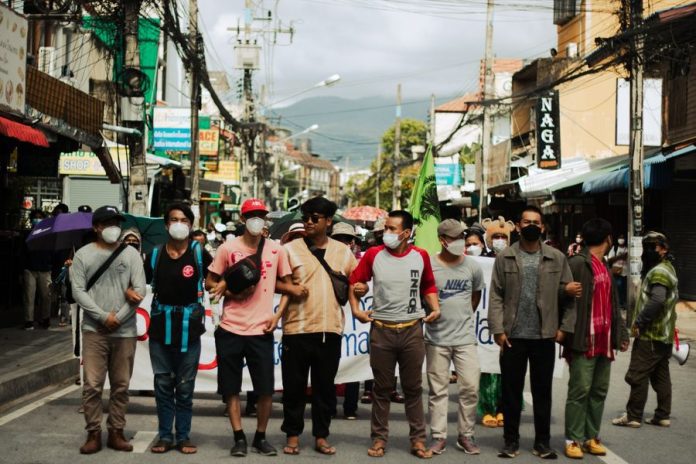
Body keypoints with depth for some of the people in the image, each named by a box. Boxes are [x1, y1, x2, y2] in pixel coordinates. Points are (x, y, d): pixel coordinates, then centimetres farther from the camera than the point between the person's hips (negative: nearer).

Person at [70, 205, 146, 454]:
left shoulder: (131, 254, 5)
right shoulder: (83, 255, 4)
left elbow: (139, 289, -1)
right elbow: (78, 291, -3)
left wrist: (119, 317, -9)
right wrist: (103, 316, -11)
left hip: (125, 331, 1)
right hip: (94, 330, -1)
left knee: (121, 385, 7)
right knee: (92, 385, -3)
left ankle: (116, 433, 17)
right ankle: (93, 434, 8)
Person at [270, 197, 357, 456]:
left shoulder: (342, 251, 9)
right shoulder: (291, 249, 2)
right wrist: (277, 316, -13)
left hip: (330, 329, 2)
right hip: (297, 328, -2)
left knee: (325, 386, 8)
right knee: (294, 385, 5)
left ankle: (321, 436, 19)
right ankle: (292, 435, 19)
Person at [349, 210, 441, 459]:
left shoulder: (421, 256, 0)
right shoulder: (374, 254, -3)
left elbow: (428, 285, 15)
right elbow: (355, 281, 7)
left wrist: (435, 307, 1)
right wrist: (355, 309, -3)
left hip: (412, 329, 1)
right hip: (381, 329, 0)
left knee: (413, 388, 8)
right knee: (382, 388, 8)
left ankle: (418, 439, 16)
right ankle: (379, 438, 17)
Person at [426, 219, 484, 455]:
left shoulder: (472, 266, 2)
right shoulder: (428, 265, -6)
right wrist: (430, 312, 3)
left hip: (465, 337, 2)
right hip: (437, 338, -2)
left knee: (470, 387, 1)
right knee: (438, 390, 5)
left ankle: (465, 435, 15)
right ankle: (439, 437, 14)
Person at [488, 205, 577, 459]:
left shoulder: (557, 258, 5)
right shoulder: (504, 257, 3)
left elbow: (568, 293, 5)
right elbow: (496, 296, -1)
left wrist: (564, 326, -3)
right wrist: (498, 329, -9)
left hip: (544, 336, 1)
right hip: (513, 335, 0)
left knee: (543, 391, 8)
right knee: (511, 390, 7)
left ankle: (543, 442, 19)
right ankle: (511, 440, 18)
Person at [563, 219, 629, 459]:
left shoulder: (605, 266, 19)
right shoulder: (577, 263, -10)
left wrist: (621, 333, 15)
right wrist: (569, 335, -18)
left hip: (604, 341, 8)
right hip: (585, 341, -8)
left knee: (599, 392, 10)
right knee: (579, 391, -5)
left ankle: (591, 437, 18)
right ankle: (573, 439, 1)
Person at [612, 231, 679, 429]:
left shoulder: (658, 272, -16)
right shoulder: (668, 269, 16)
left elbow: (656, 300, -30)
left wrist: (639, 322, -21)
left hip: (650, 335, -10)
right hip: (665, 334, 10)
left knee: (638, 375, -4)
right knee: (661, 376, 12)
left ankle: (633, 416, 0)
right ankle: (663, 415, 16)